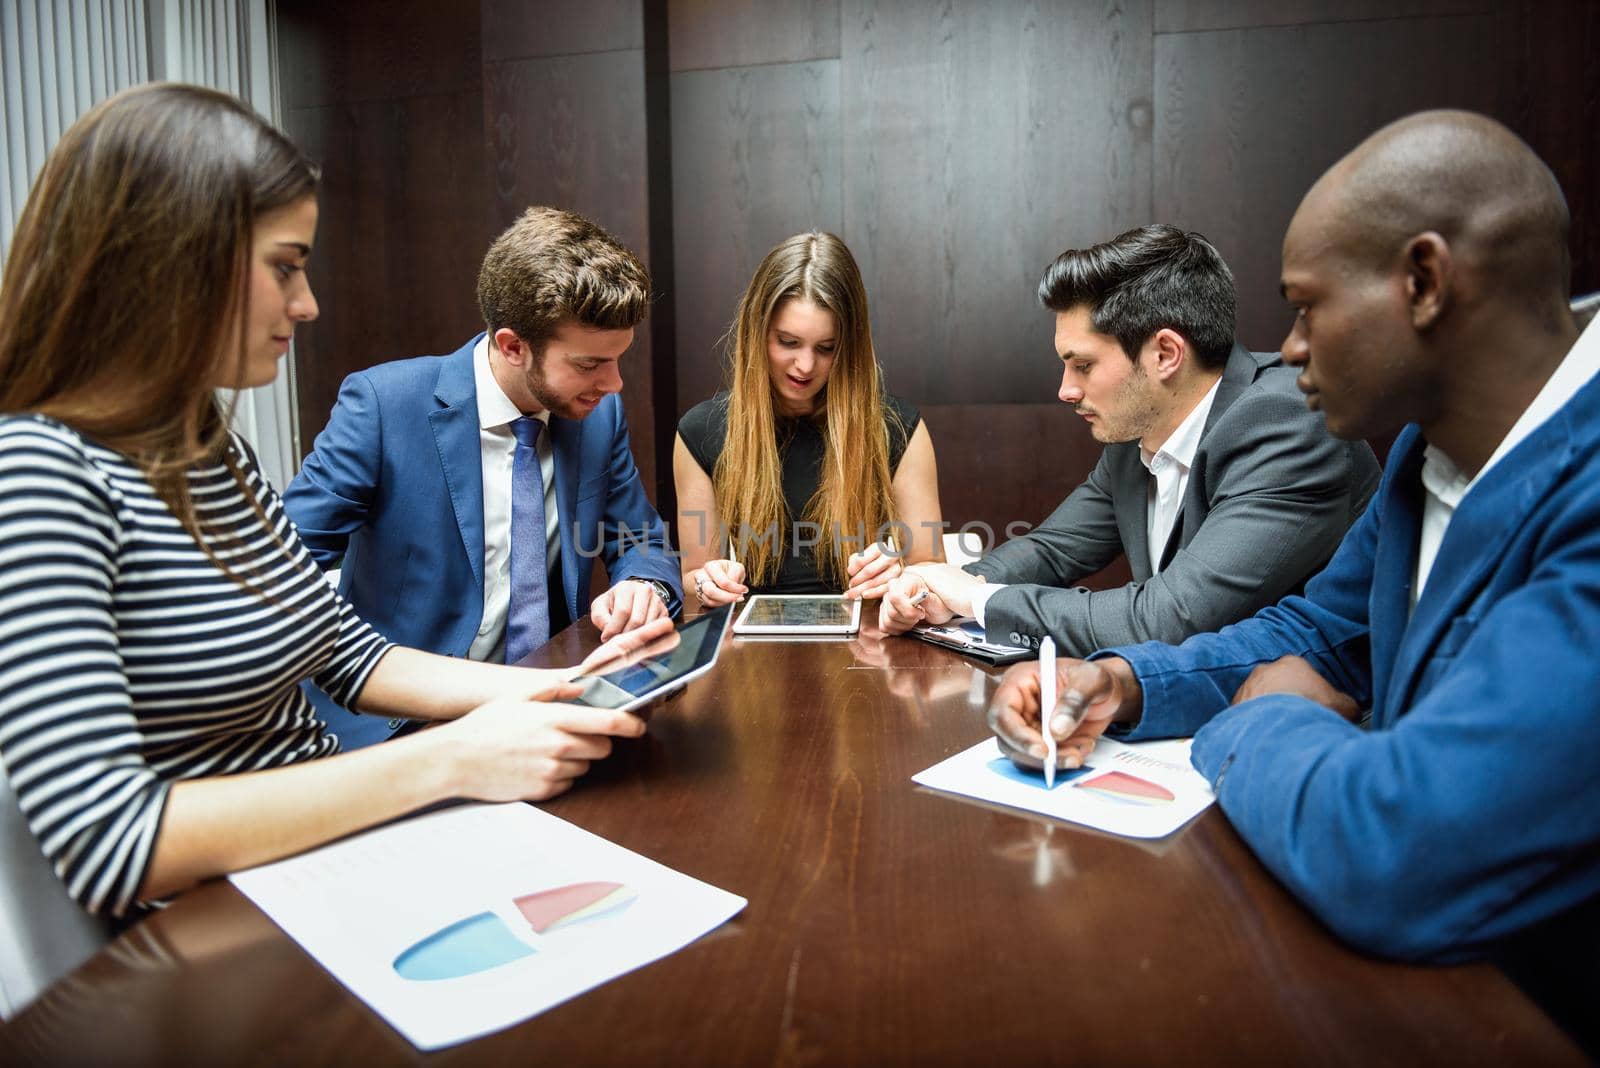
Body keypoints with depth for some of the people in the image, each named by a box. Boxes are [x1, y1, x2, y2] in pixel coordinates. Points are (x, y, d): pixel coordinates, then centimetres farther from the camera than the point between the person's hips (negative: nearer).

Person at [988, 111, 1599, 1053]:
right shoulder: (1432, 450, 1)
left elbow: (1397, 863, -37)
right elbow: (1317, 636, 13)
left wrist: (1269, 723, -14)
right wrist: (1118, 684, -5)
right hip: (1420, 956, 7)